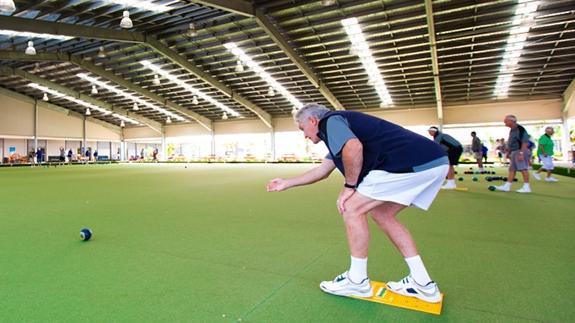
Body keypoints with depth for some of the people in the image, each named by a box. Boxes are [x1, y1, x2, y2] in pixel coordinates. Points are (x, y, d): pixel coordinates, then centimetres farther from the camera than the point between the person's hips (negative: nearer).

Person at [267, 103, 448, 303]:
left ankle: (358, 282, 12)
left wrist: (349, 186, -8)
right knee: (382, 215, 21)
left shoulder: (330, 121, -1)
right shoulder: (337, 130, 28)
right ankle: (422, 283, 23)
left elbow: (354, 148, -24)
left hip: (411, 162, -10)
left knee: (352, 209, -2)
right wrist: (286, 183, 42)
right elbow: (321, 171, 35)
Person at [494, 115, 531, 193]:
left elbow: (525, 142, -21)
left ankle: (526, 187, -2)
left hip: (520, 151, -10)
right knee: (512, 169, 9)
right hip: (514, 152, 10)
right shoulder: (512, 130, 14)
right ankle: (507, 186, 12)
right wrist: (508, 152, 22)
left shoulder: (520, 129, -15)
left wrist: (521, 153, -25)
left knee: (523, 169, -7)